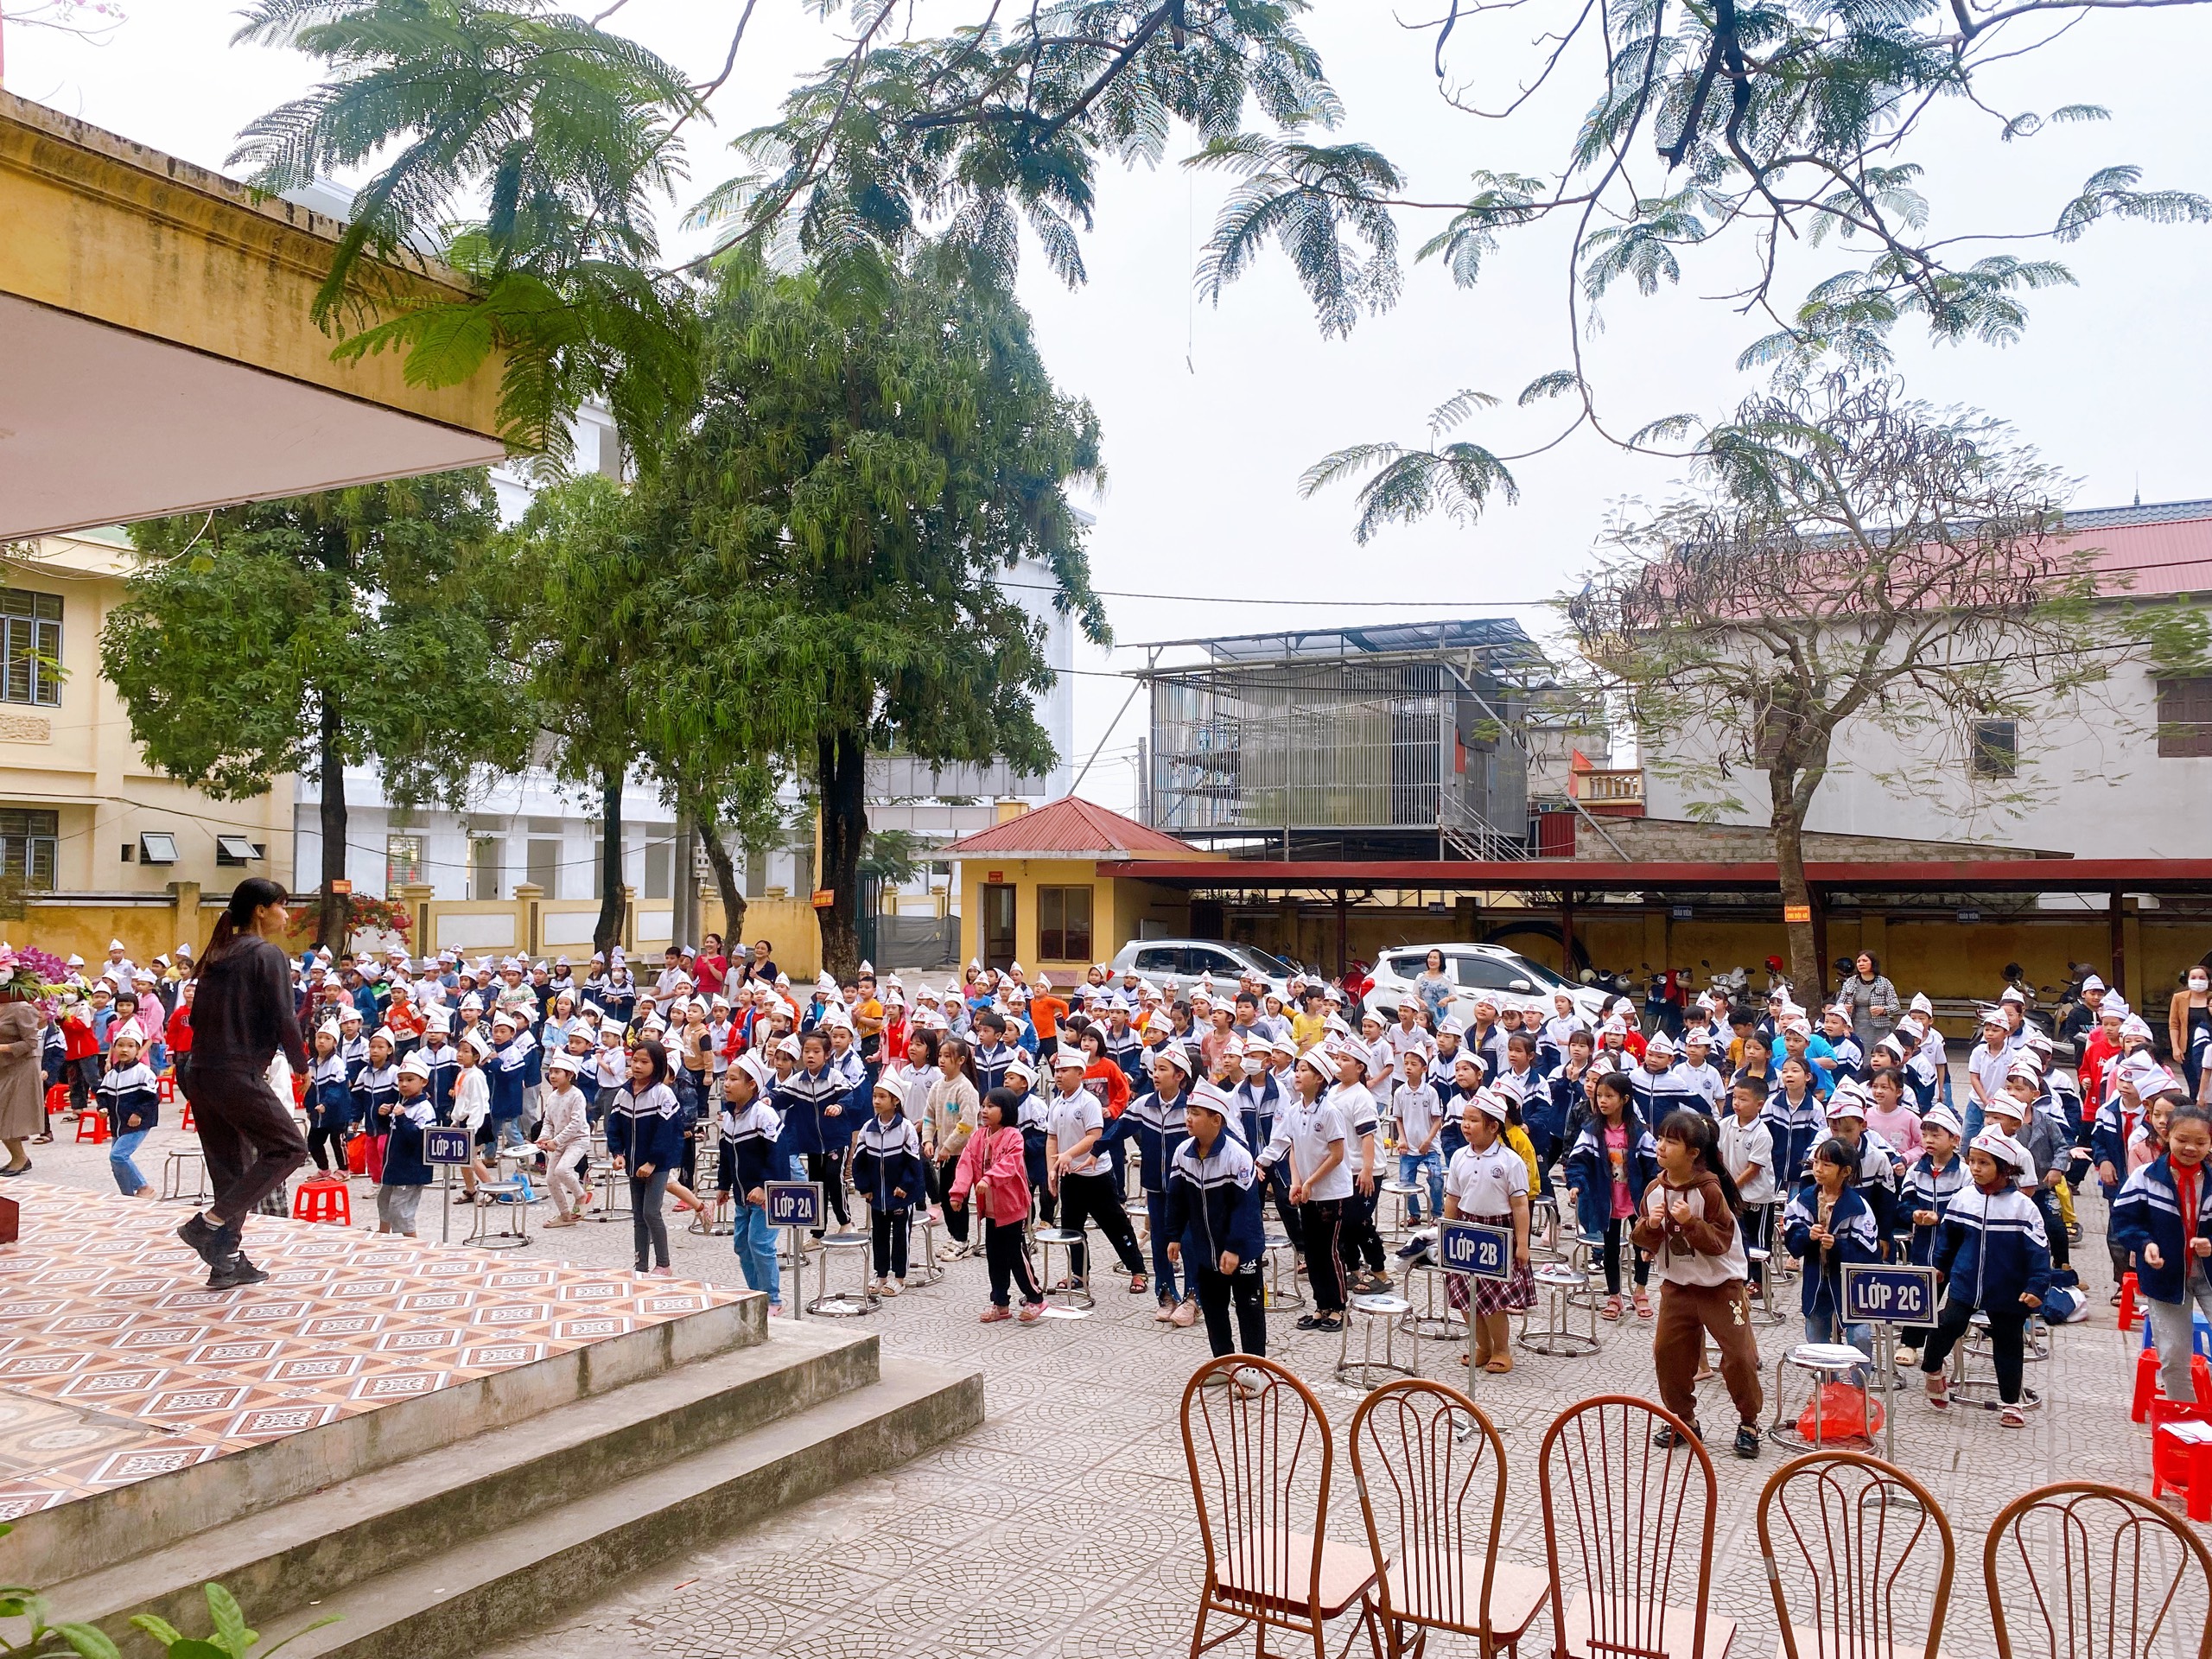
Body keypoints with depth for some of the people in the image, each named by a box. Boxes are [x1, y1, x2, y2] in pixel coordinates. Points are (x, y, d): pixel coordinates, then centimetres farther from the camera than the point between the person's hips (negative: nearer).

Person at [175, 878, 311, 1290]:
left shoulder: (215, 956, 15)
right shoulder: (268, 955, -8)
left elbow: (198, 1016, 16)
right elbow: (283, 1019, -12)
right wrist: (301, 1064, 1)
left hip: (202, 1073, 8)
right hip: (240, 1075, -8)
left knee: (231, 1168, 14)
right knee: (289, 1147, 1)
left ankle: (227, 1262, 16)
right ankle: (207, 1224, -6)